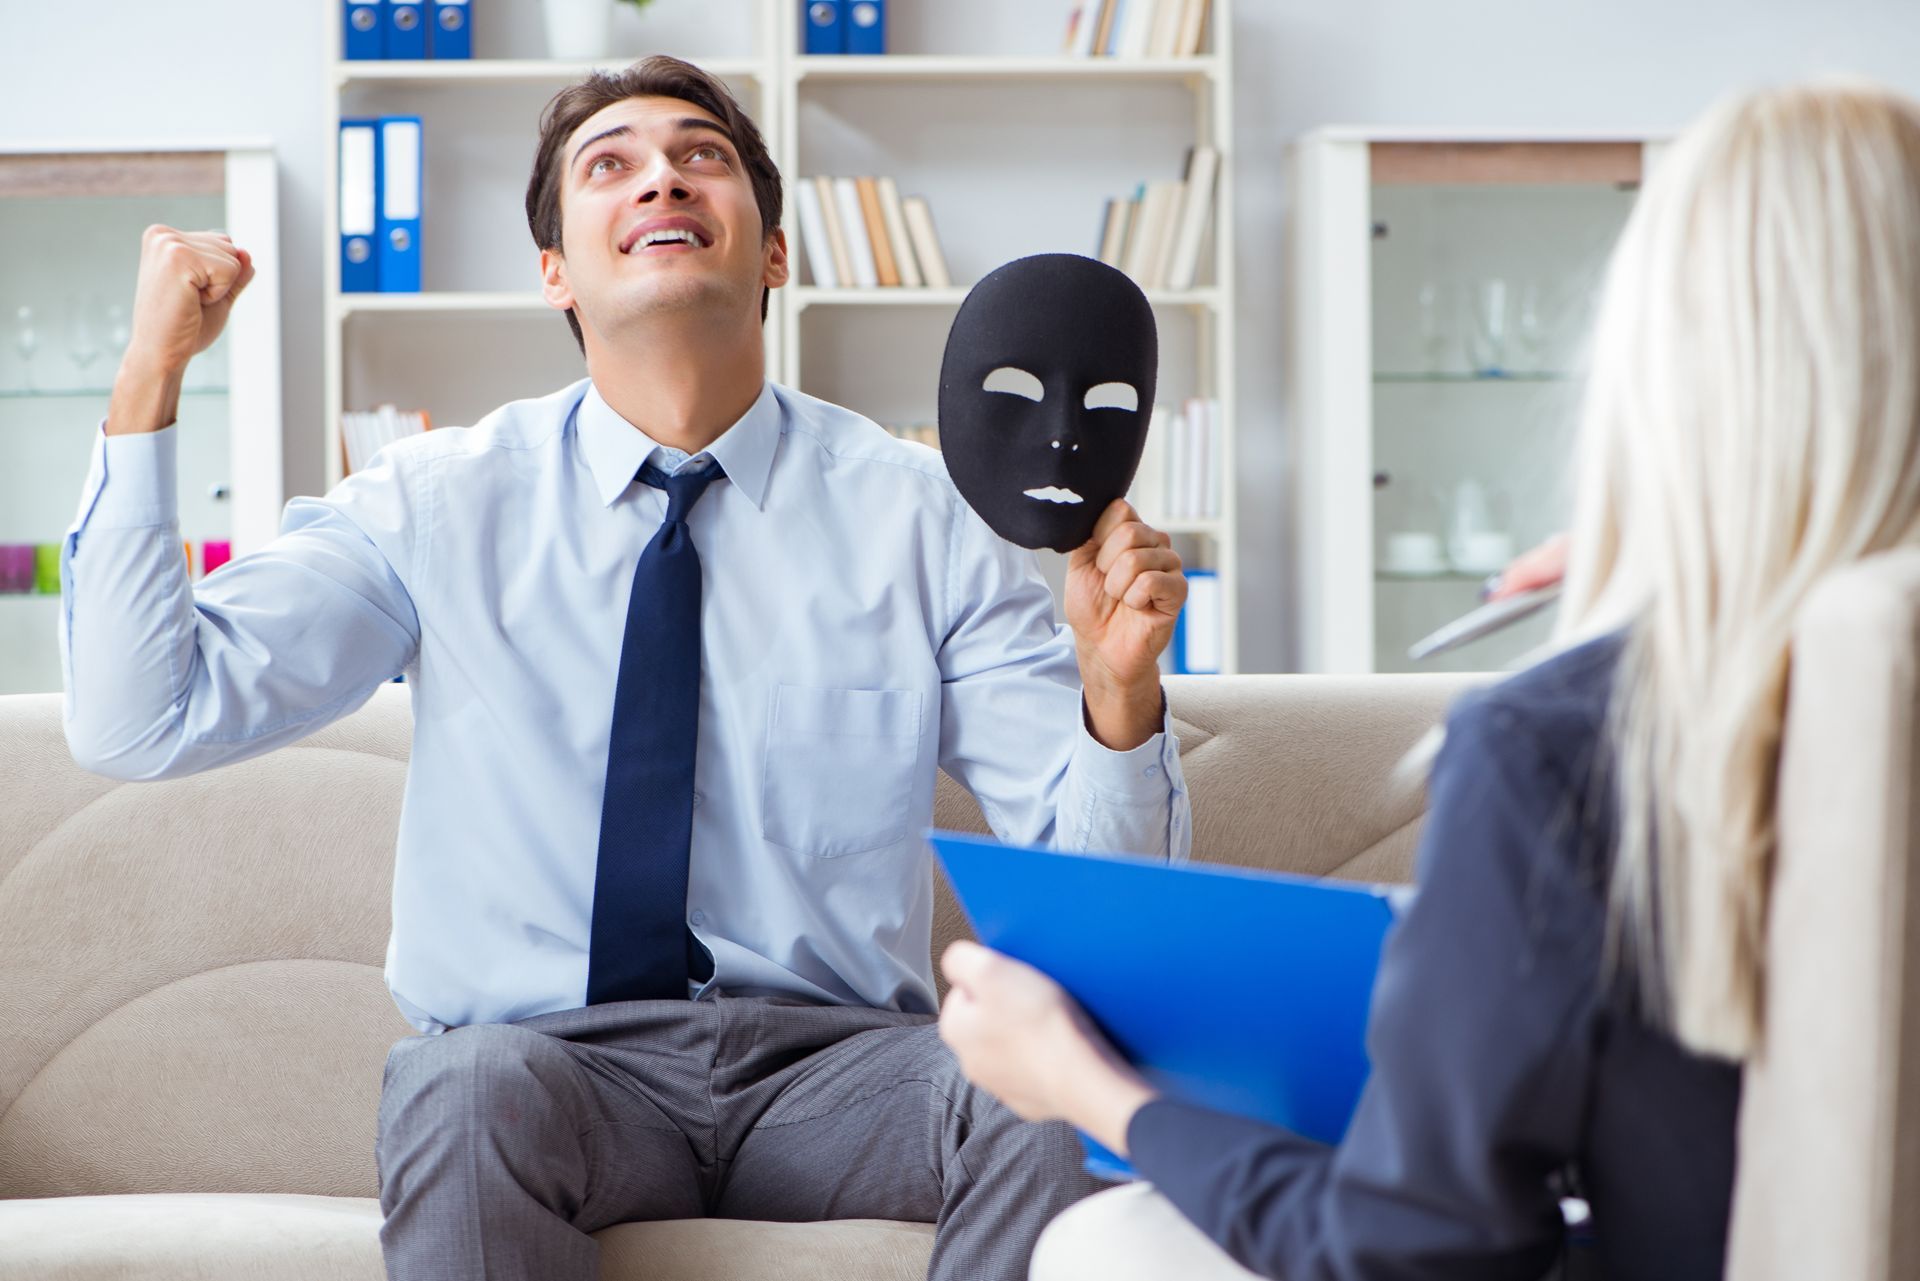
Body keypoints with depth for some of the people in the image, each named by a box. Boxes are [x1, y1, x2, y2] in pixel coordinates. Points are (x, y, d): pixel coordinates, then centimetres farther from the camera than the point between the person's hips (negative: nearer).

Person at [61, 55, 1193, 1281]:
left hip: (833, 1059, 1)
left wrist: (1119, 696, -20)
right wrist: (151, 377, -11)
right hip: (544, 1053, 0)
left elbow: (1099, 883, 1)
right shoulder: (440, 503, 4)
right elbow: (135, 722, -6)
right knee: (464, 1083, -35)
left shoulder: (923, 514, 3)